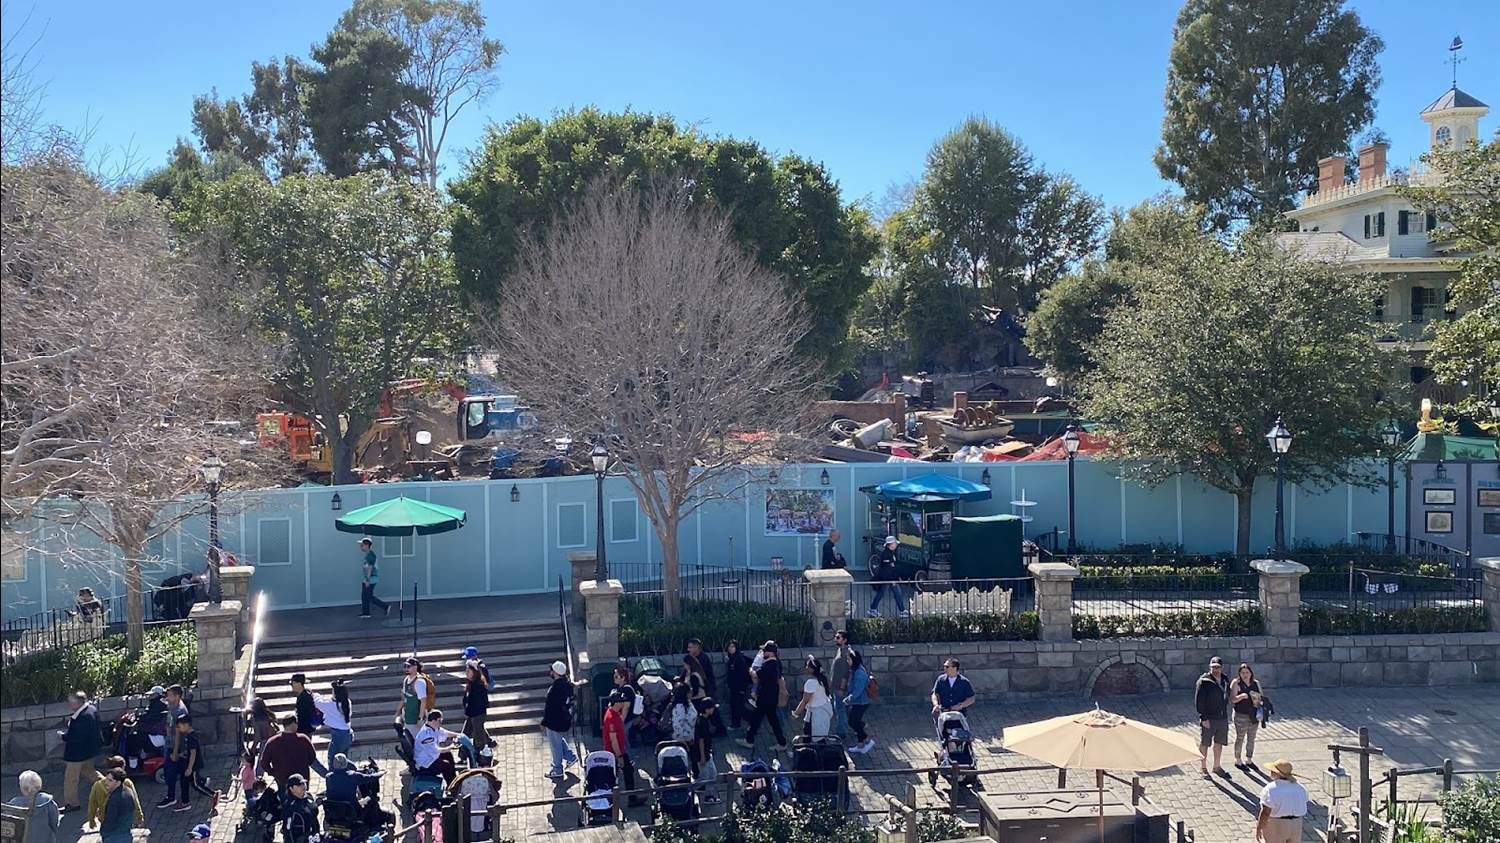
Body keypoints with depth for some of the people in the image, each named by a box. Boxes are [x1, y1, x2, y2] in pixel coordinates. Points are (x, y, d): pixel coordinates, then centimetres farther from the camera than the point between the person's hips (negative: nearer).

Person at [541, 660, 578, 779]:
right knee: (559, 739, 31)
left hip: (555, 721, -9)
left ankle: (557, 770, 27)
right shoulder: (567, 683, -5)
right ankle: (571, 757, 36)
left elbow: (550, 708, -25)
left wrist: (544, 723, -13)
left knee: (556, 745, 10)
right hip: (566, 719, 9)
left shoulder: (555, 689, -32)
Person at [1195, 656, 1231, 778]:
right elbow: (1198, 701, -14)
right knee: (1204, 744, 5)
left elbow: (1226, 697, 18)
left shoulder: (1225, 680, 7)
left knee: (1219, 743, 17)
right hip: (1208, 719, -6)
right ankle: (1203, 768, 18)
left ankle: (1217, 766, 32)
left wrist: (1225, 712, 10)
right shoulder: (1203, 681, -13)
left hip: (1222, 718, 6)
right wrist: (1204, 718, -17)